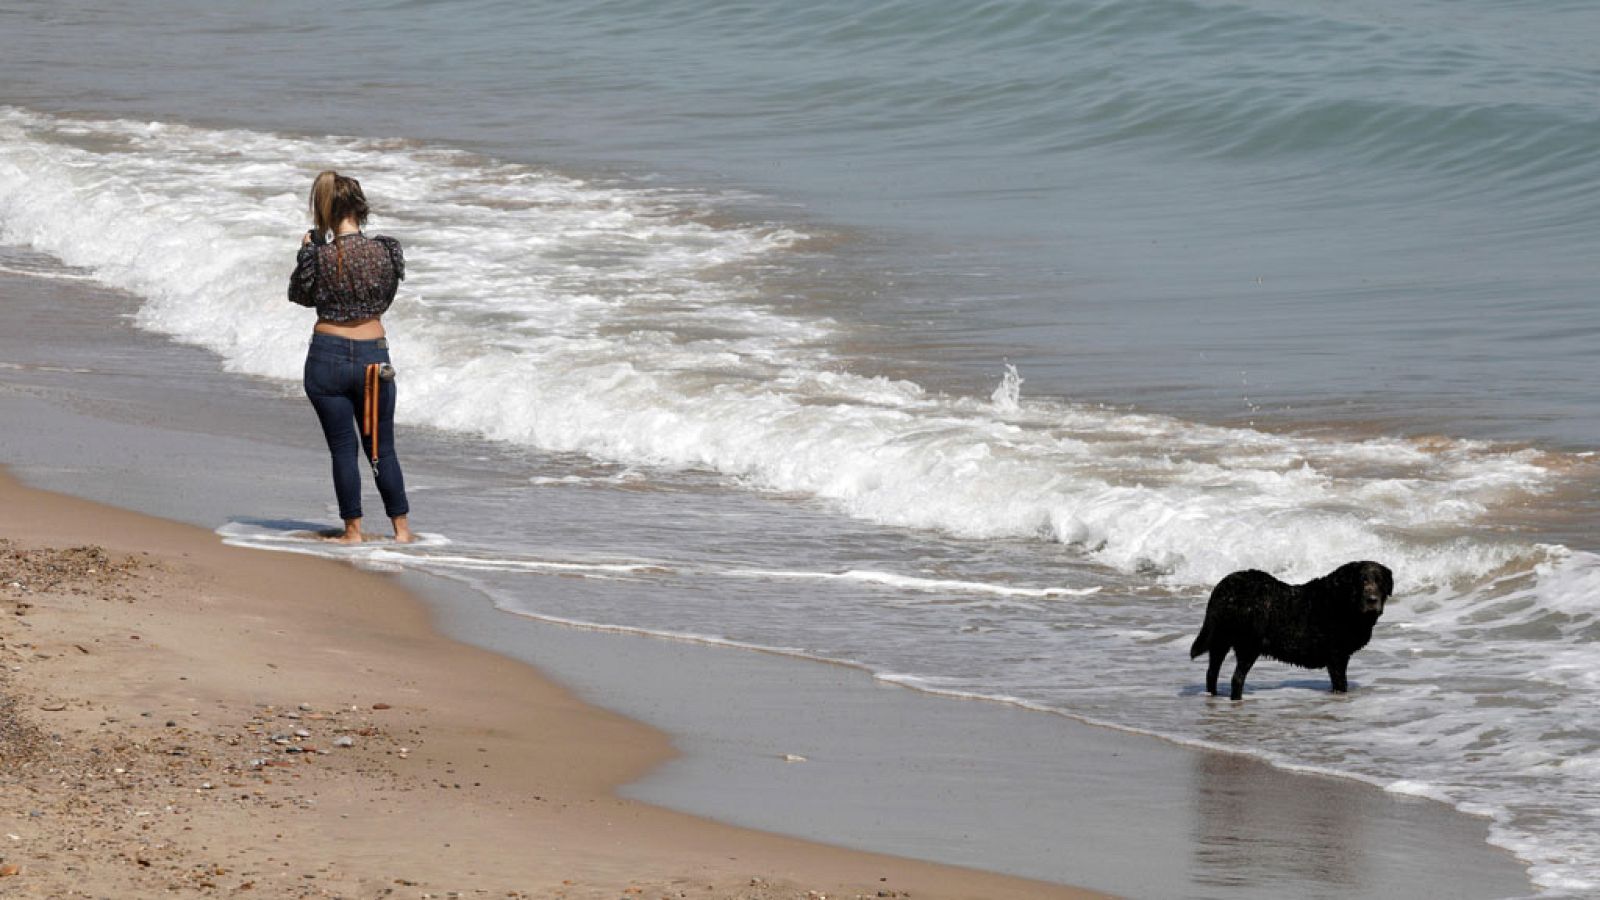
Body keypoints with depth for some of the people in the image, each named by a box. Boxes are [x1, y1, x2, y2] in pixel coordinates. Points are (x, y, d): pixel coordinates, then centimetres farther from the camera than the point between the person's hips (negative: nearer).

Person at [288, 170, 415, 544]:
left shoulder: (319, 257, -13)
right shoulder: (385, 251, -8)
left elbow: (299, 295, 5)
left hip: (328, 355, -2)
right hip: (373, 356, 2)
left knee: (343, 449, 8)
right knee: (382, 448, 14)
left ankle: (353, 530, 11)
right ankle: (401, 528, 17)